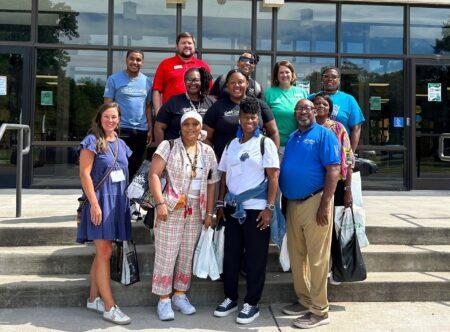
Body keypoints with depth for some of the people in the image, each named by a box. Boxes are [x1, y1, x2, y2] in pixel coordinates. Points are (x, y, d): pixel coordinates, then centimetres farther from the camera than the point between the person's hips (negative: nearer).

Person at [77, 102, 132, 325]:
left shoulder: (120, 144, 16)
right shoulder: (92, 141, -5)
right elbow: (84, 174, -11)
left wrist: (125, 202, 15)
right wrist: (94, 203, -18)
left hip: (118, 202, 7)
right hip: (100, 201, -7)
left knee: (103, 252, 12)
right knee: (104, 253, -6)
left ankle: (93, 299, 24)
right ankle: (110, 307, -2)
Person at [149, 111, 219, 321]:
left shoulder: (207, 151, 9)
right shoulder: (168, 146, -2)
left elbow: (212, 183, 9)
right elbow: (153, 174, -9)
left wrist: (209, 212, 4)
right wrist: (160, 202, -19)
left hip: (195, 211, 4)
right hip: (171, 209, -4)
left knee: (187, 254, 10)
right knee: (166, 254, -2)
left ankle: (179, 295, 23)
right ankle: (164, 300, 9)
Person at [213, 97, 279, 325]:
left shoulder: (265, 143, -2)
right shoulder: (231, 145, 12)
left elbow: (273, 176, -7)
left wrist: (269, 207, -13)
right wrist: (221, 203, 11)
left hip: (256, 209, -4)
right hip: (233, 208, 5)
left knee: (255, 258, 2)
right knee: (230, 254, 10)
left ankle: (251, 304, 15)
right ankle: (230, 298, 25)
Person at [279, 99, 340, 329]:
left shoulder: (324, 135, -5)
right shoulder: (292, 138, 17)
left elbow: (333, 170, -13)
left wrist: (324, 205, -19)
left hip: (314, 202, -7)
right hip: (292, 204, 7)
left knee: (317, 258, -2)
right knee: (296, 256, 13)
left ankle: (319, 311, 8)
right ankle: (304, 301, 28)